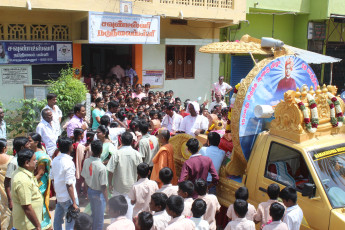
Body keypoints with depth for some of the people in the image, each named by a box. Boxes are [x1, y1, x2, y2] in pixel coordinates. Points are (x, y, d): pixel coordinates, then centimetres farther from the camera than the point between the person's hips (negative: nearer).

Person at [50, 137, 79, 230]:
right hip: (68, 198, -8)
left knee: (57, 221, 20)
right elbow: (69, 185, -22)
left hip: (59, 196, 8)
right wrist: (74, 203, -18)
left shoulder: (55, 160, 2)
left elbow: (52, 178, 10)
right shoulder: (69, 163, -21)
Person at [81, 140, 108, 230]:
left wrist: (87, 191, 17)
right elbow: (103, 186, -21)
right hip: (99, 194, -6)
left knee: (93, 214, 26)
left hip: (90, 191, 6)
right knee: (99, 218, 12)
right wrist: (107, 200, -8)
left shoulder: (86, 161, -10)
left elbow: (85, 179, 2)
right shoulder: (102, 167, -28)